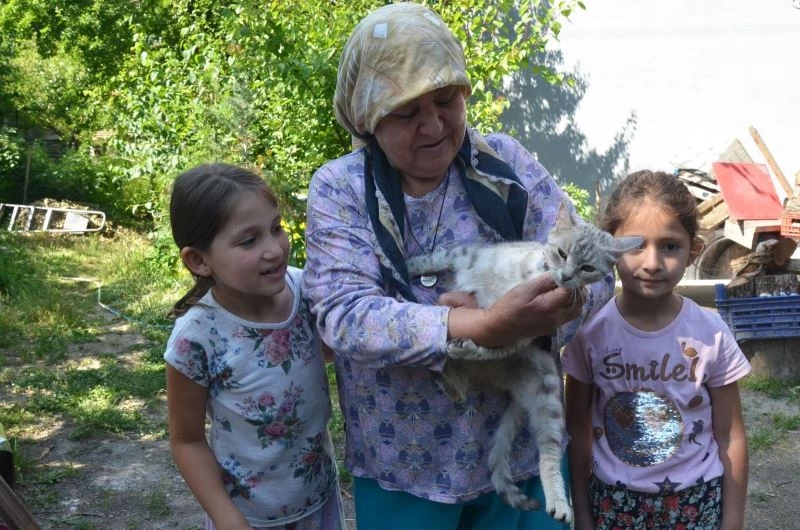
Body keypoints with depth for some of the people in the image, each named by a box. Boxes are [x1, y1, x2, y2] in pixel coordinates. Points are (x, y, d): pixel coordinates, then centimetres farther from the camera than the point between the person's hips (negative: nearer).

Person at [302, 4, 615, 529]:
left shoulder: (505, 162, -5)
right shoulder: (339, 188, -9)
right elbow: (344, 315, -21)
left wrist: (513, 322, -27)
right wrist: (486, 327, -34)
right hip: (401, 468, -1)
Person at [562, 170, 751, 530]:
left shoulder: (711, 334, -11)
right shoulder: (590, 330, -11)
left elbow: (731, 437, -3)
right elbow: (579, 430, -2)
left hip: (696, 500, 0)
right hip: (612, 500, 0)